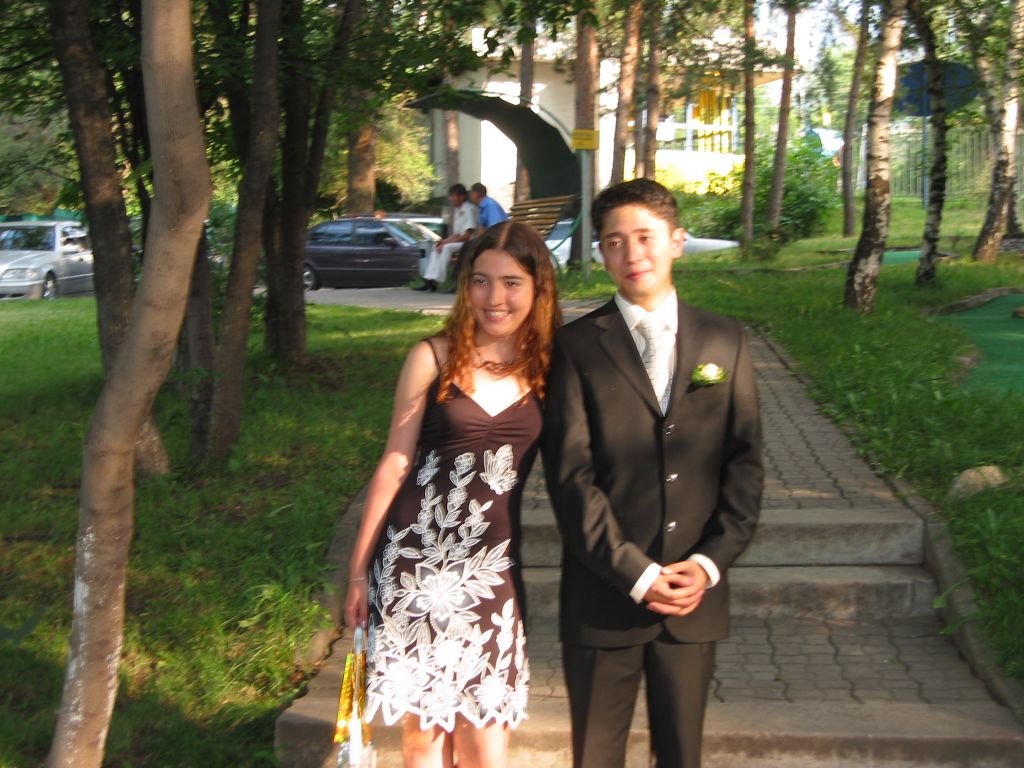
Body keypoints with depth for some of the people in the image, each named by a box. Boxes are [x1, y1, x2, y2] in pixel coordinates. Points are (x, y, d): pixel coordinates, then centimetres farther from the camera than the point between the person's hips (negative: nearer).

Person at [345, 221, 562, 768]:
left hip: (493, 571, 2)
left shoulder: (547, 367, 2)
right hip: (417, 562, -1)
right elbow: (394, 464, -1)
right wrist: (358, 569, 1)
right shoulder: (434, 358, -4)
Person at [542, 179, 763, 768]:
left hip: (695, 593, 2)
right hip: (604, 594, -2)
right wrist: (637, 575, -12)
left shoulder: (726, 342, 7)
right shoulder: (577, 346, -3)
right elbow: (571, 477, -8)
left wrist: (710, 563, -7)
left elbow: (745, 462, 4)